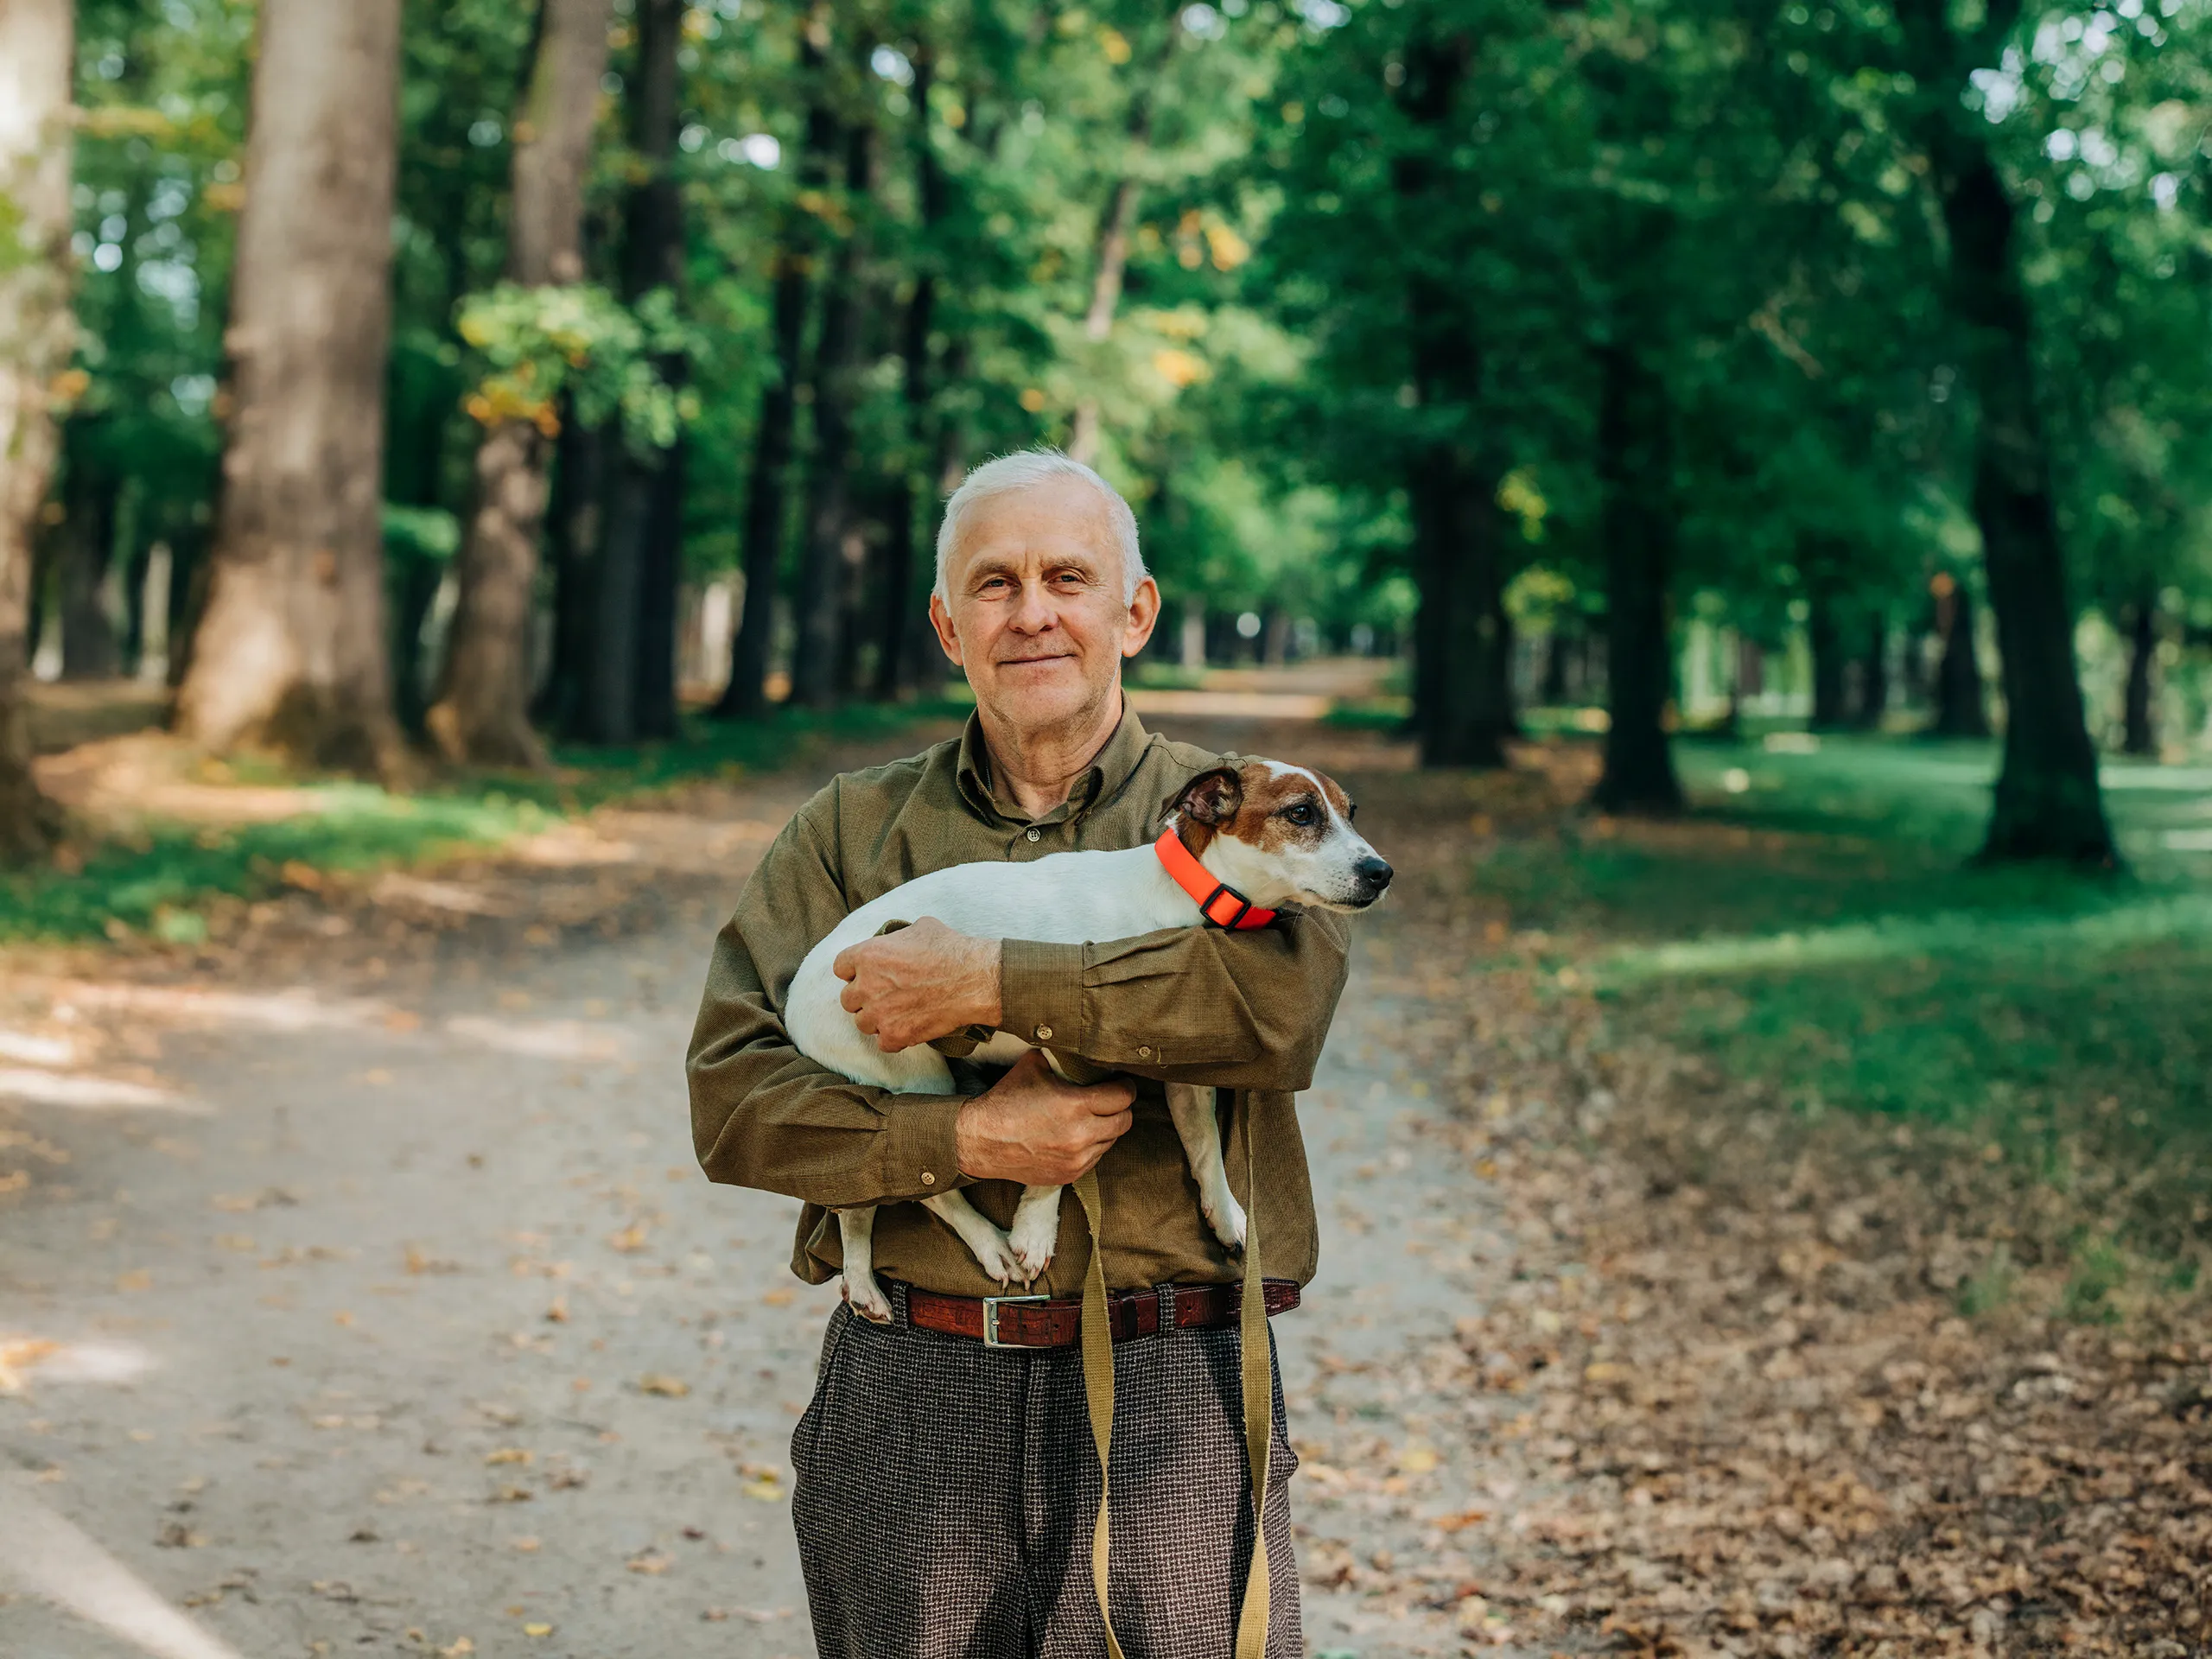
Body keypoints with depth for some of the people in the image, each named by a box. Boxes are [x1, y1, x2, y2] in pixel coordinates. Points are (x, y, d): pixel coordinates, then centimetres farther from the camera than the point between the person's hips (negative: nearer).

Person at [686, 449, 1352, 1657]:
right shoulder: (849, 831, 11)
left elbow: (1284, 995, -16)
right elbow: (731, 1099, 1)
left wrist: (986, 984, -16)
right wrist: (967, 1139, -13)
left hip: (1166, 1389, -2)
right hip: (910, 1387, 2)